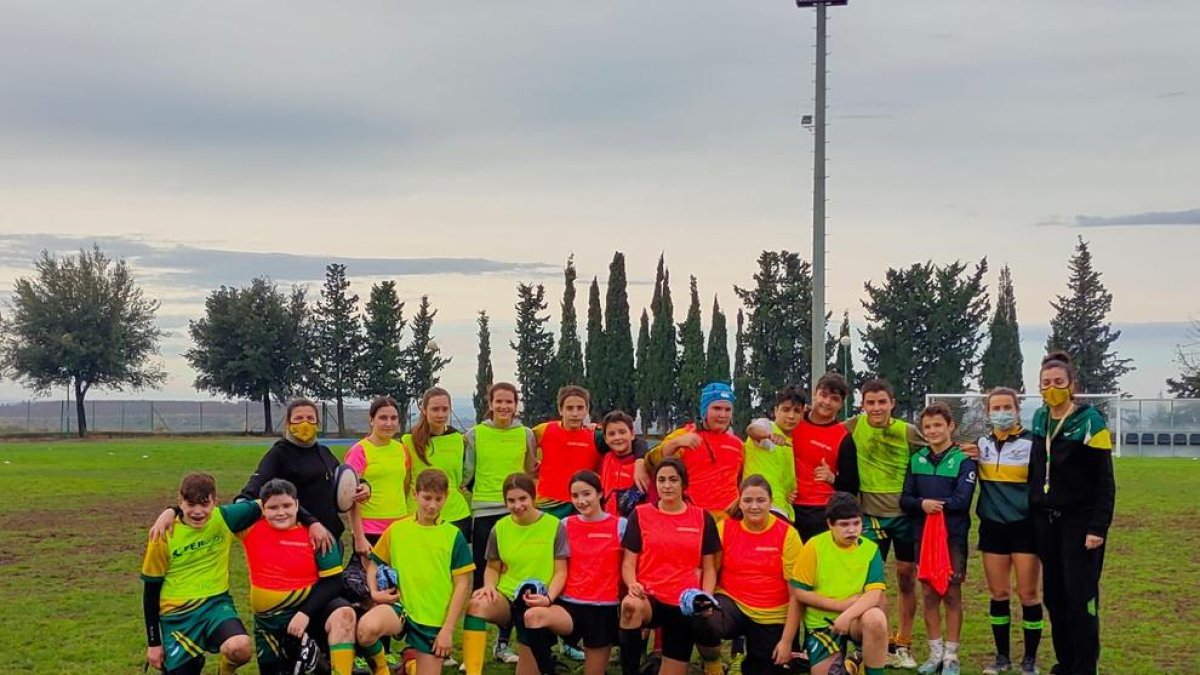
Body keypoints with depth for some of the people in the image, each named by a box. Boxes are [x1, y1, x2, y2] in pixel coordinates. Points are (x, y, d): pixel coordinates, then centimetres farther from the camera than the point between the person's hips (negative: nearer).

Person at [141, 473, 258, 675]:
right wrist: (153, 643, 1)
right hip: (178, 614, 0)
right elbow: (151, 589, -1)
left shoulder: (223, 519, -7)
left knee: (240, 648, -29)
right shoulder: (164, 535, -9)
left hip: (216, 603, 0)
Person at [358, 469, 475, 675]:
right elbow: (373, 563, 15)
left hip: (434, 622, 0)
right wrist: (374, 591, -5)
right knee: (367, 627, -33)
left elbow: (462, 584, -1)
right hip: (400, 606, 0)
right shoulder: (396, 529, 3)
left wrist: (448, 629, -5)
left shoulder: (454, 536, -1)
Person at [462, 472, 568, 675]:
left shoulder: (554, 526, -3)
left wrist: (548, 598, -20)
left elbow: (560, 572, -2)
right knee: (477, 605, -32)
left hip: (537, 604, -1)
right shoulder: (500, 528, 5)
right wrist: (490, 586, -7)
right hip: (505, 598, 1)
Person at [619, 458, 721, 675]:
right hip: (649, 598, -2)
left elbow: (709, 568, 10)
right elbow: (629, 562, 3)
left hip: (685, 605, 2)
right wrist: (632, 585, -19)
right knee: (631, 605, -38)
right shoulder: (640, 515, 5)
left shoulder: (702, 518, 7)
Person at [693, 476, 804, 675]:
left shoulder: (787, 534, -8)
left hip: (772, 617, 0)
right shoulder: (725, 527, -3)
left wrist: (787, 640, -10)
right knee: (704, 623, -33)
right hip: (732, 603, 0)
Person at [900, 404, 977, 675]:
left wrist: (936, 505, -13)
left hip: (954, 536, -4)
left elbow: (962, 500, -14)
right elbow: (904, 500, 2)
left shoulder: (964, 460, -6)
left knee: (952, 594, 3)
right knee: (929, 594, 8)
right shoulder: (917, 460, 7)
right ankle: (936, 652, 18)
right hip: (923, 535, 4)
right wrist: (922, 504, -17)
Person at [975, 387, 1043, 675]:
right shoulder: (982, 444, 8)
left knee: (1028, 594, 0)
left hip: (1025, 527, -4)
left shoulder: (1031, 443, -6)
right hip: (992, 527, 4)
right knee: (998, 593, 8)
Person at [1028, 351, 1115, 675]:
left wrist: (1098, 527, -16)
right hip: (1046, 520, 6)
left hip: (1080, 521, -6)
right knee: (1054, 595, 9)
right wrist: (1033, 512, 13)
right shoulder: (1040, 419, 8)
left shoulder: (1090, 421, -10)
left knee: (1080, 596, -5)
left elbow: (1104, 482, -11)